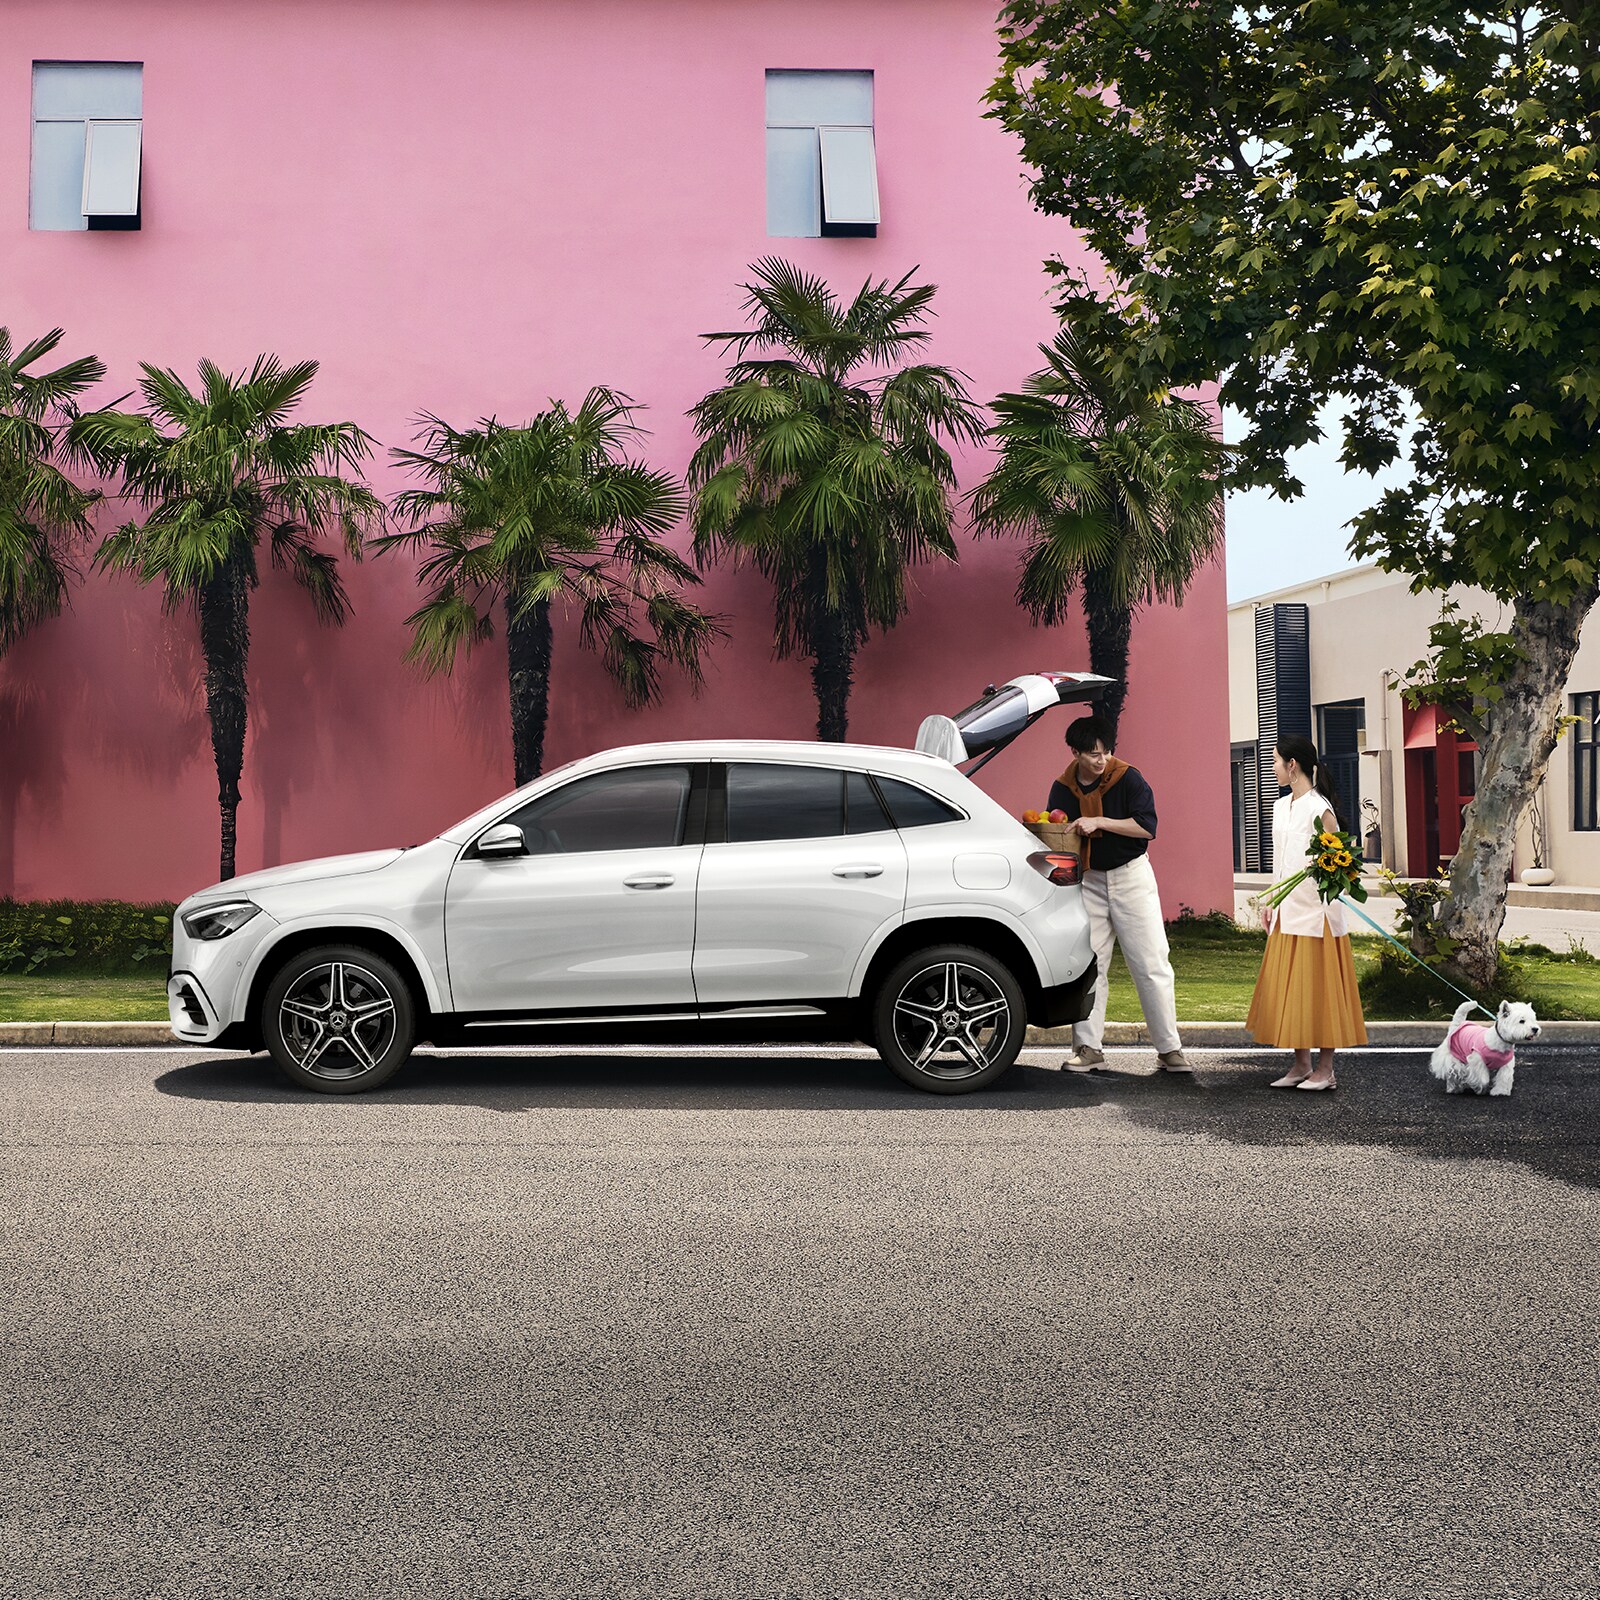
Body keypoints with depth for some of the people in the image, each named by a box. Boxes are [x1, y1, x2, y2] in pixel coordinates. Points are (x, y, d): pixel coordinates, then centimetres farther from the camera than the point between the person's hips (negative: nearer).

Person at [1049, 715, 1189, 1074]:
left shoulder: (1127, 778, -10)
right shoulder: (1063, 789, 2)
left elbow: (1147, 827, -19)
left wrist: (1099, 822, -24)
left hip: (1131, 876, -3)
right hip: (1088, 880, 4)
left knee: (1152, 966, -3)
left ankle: (1169, 1048, 3)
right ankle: (1088, 1047, 10)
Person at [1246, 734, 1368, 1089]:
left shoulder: (1319, 809, -11)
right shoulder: (1281, 807, 13)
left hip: (1316, 911, -8)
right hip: (1287, 913, 8)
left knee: (1318, 988, -2)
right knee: (1288, 989, 9)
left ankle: (1325, 1069, 6)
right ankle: (1301, 1065, 17)